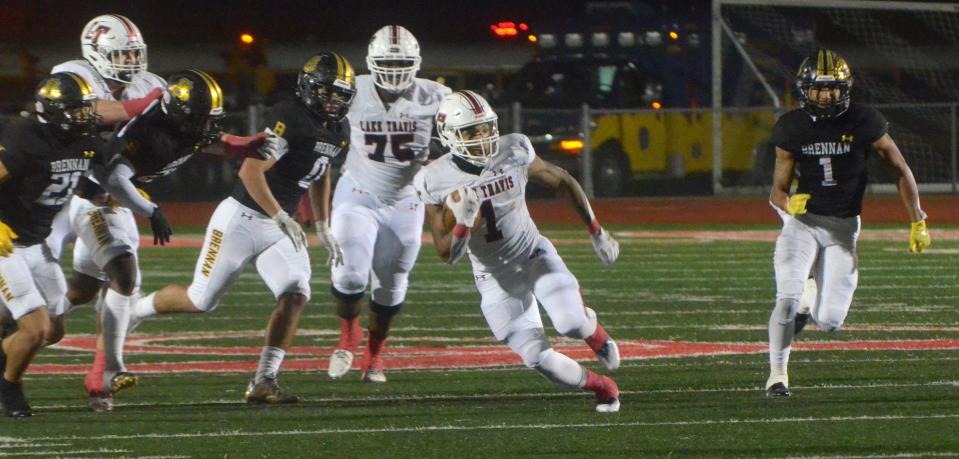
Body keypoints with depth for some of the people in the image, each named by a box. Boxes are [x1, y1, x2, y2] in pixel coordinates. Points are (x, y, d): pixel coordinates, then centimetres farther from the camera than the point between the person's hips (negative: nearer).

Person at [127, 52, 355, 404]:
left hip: (280, 226, 7)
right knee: (201, 300, 1)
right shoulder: (289, 119, -22)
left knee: (296, 295, -13)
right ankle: (132, 311, 28)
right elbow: (251, 171, -25)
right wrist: (282, 219, -27)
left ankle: (263, 383, -9)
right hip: (243, 220, -7)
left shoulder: (338, 133, 6)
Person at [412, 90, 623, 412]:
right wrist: (463, 223, -33)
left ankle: (595, 333, 15)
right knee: (537, 357, -10)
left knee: (571, 324, -23)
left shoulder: (514, 153, -16)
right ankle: (600, 386, 16)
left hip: (534, 254, 0)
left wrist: (596, 232, 6)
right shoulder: (437, 182, -17)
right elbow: (447, 254, -12)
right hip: (495, 277, 0)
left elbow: (563, 183, 2)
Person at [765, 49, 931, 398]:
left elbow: (900, 171, 2)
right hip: (803, 221, 0)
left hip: (843, 227, 0)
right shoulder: (792, 128, -4)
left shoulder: (864, 122, -8)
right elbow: (778, 191, 0)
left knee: (829, 321, -5)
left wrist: (918, 223, -1)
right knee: (788, 299, -20)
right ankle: (777, 373, -2)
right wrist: (788, 203, -24)